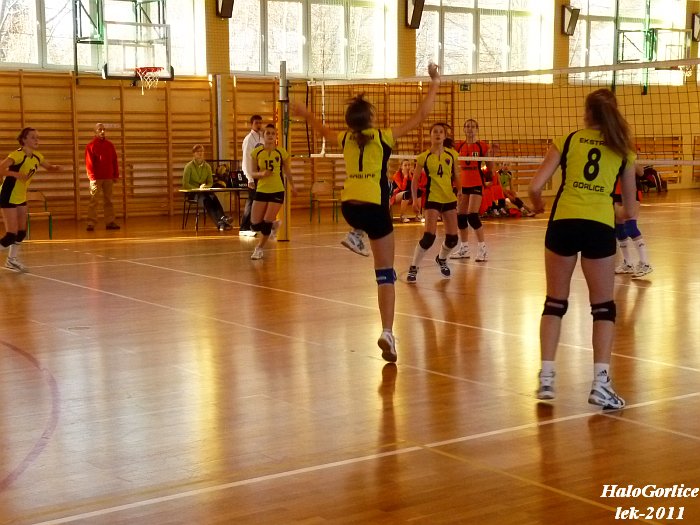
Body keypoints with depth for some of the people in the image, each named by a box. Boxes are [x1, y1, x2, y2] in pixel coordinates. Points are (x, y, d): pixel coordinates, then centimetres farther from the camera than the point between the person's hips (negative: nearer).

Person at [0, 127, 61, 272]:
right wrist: (16, 174, -47)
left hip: (21, 197, 8)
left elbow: (49, 167, 19)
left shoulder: (37, 156, 1)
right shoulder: (17, 155, -23)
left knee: (22, 232, 13)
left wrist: (56, 167, -3)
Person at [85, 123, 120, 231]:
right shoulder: (91, 146, -2)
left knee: (108, 201, 8)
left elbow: (115, 161, 12)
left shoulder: (109, 145, 11)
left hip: (108, 178, 4)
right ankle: (91, 223, -5)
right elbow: (89, 163, -7)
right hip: (96, 178, -4)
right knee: (93, 201, -5)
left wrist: (116, 175, 6)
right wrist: (92, 177, -14)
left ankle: (110, 222, 11)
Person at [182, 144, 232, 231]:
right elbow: (185, 184, -6)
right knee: (206, 200, -36)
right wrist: (197, 189, -15)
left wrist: (205, 187, -8)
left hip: (204, 191, 4)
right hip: (192, 193, -4)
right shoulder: (189, 166, -1)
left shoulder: (207, 167, 11)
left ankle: (223, 218, -54)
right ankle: (220, 223, -54)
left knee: (214, 198, -33)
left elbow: (210, 182, 15)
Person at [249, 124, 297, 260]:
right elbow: (252, 173, 2)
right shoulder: (256, 152, -1)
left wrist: (292, 187, 18)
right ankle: (274, 225, 32)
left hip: (277, 191, -2)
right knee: (255, 225, -2)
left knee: (267, 222, -11)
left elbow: (287, 171, 10)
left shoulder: (281, 152, -2)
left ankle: (259, 248, 12)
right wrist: (261, 174, -19)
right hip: (261, 191, 2)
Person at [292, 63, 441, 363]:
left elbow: (324, 132, 32)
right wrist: (434, 83, 9)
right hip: (374, 208, -5)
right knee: (386, 274, -2)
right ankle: (387, 332, -12)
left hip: (348, 207, 5)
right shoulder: (383, 136, -3)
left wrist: (308, 116, 51)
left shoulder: (346, 138, 10)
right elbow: (420, 116, 0)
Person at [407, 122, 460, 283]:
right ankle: (413, 268, -2)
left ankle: (441, 259, 36)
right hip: (432, 199, -4)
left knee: (452, 238, 4)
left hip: (450, 199, 4)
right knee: (429, 236, -17)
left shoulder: (452, 155, 4)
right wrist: (415, 199, -9)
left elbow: (456, 177, 14)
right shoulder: (423, 157, -4)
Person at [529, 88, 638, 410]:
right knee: (603, 306, 11)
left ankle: (546, 377, 9)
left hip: (563, 223, 1)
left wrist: (538, 206, 26)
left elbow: (535, 187, 5)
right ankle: (600, 381, 1)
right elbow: (630, 209, 16)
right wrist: (626, 218, 38)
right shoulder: (623, 150, 13)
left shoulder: (568, 140, 11)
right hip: (600, 227, 0)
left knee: (555, 302, 12)